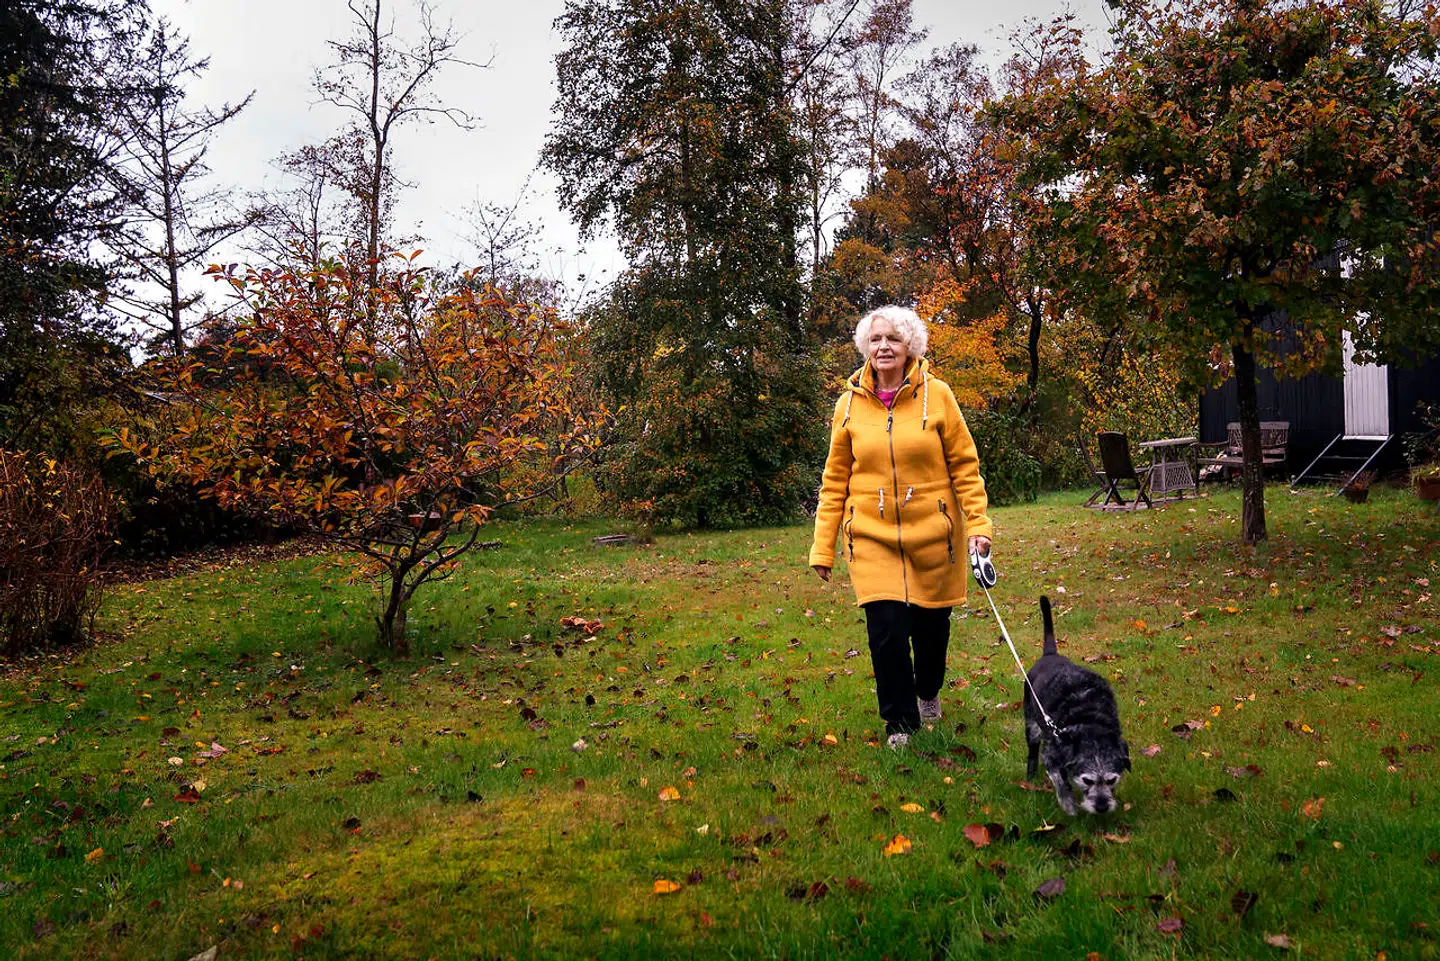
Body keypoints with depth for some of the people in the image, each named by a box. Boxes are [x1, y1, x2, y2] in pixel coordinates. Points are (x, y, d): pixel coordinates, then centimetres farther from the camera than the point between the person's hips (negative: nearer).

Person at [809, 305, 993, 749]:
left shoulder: (936, 395, -4)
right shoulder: (850, 404, 1)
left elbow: (964, 465, 0)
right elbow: (835, 480, 5)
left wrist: (979, 523, -8)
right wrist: (823, 546, 3)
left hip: (932, 532, 0)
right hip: (872, 535, 0)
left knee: (931, 622, 11)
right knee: (886, 627, -10)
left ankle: (928, 692, 43)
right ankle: (899, 721, 12)